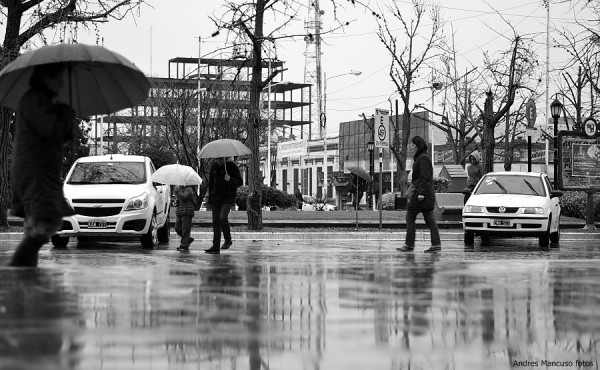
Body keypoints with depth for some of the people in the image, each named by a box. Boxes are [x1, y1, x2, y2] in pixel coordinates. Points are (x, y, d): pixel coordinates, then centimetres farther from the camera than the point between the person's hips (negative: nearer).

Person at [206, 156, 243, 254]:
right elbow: (211, 182, 18)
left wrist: (230, 179, -28)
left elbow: (239, 181, -9)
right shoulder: (214, 166, 9)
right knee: (216, 222, 3)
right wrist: (210, 198, 15)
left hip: (228, 197, -6)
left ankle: (228, 240, -3)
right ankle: (216, 247, 7)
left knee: (222, 217, -23)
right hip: (216, 197, 6)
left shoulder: (232, 166, -7)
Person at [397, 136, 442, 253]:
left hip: (421, 191, -10)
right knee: (429, 219, 6)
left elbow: (425, 177, -19)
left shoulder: (423, 158, -12)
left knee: (410, 217, -5)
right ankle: (436, 244, 3)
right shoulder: (422, 157, 19)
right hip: (428, 193, 10)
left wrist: (421, 193, -22)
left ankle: (409, 244, -4)